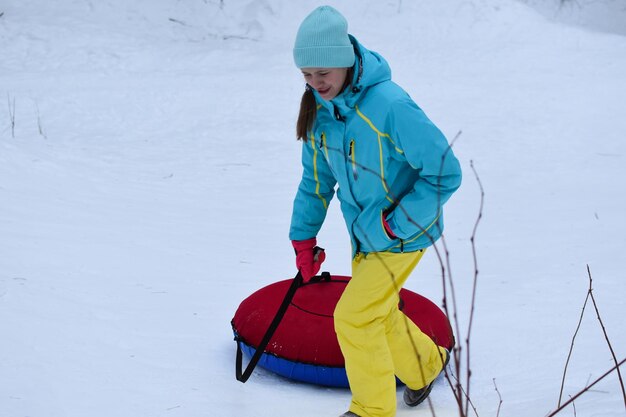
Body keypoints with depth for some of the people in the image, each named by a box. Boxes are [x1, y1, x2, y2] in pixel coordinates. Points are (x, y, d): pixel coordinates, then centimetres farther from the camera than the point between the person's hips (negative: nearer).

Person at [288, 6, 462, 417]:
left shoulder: (390, 105, -30)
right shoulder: (320, 108, -7)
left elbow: (445, 173, -24)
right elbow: (317, 175, 7)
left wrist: (395, 224, -23)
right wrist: (303, 235, 7)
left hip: (403, 234, -7)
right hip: (365, 234, 7)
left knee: (353, 317, -9)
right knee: (379, 315, 20)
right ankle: (425, 366, 49)